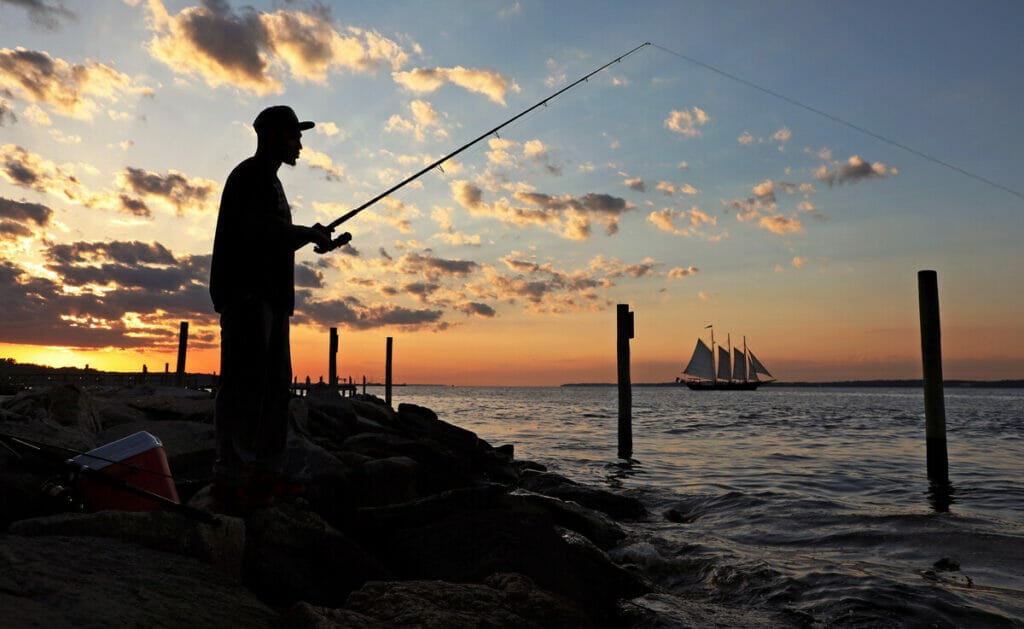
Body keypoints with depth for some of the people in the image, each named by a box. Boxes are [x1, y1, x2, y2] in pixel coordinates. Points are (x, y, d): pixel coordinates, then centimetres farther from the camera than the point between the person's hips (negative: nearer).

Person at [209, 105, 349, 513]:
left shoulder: (270, 182, 26)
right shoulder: (250, 176, -3)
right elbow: (254, 229, -18)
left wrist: (313, 239, 15)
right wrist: (309, 233, -7)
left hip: (269, 299, 10)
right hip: (246, 293, -10)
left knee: (275, 385, 7)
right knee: (244, 384, -13)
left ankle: (267, 473, 11)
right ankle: (232, 479, -13)